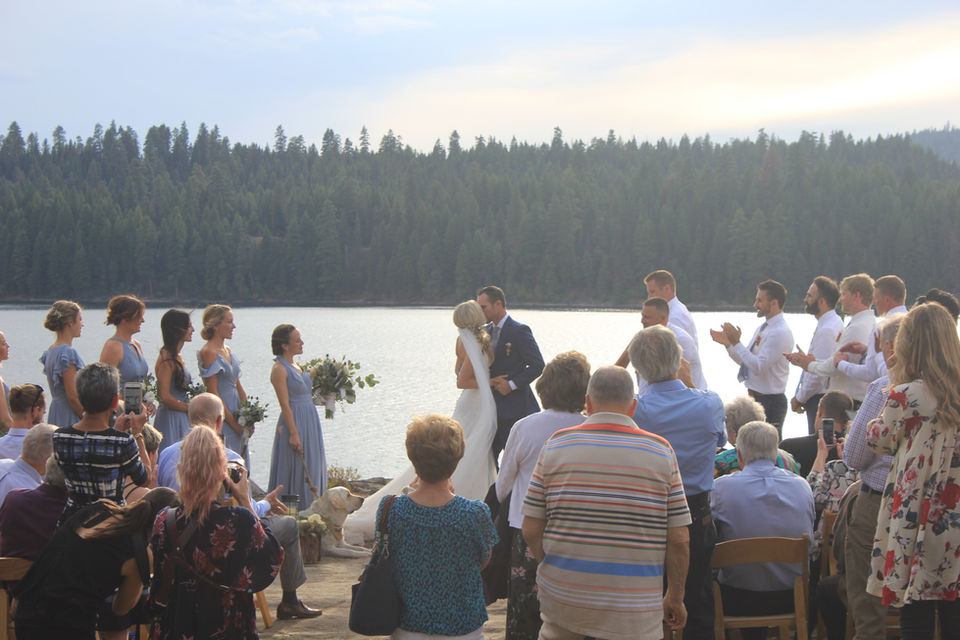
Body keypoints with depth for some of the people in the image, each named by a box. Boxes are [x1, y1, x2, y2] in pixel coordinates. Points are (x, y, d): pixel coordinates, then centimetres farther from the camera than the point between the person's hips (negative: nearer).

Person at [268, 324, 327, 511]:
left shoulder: (295, 366, 13)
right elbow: (285, 404, -17)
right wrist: (294, 434, -20)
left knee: (312, 470, 12)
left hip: (310, 422, 9)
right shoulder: (279, 369, -13)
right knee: (295, 471, -3)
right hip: (294, 422, -9)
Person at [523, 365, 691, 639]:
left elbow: (531, 530, 0)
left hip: (562, 598, 1)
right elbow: (678, 540, -3)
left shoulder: (557, 445, -1)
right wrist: (675, 599, 11)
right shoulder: (661, 452, -3)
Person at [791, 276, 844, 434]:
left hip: (820, 401, -10)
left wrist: (799, 398, -9)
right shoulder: (834, 323, 14)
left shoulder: (827, 330, -19)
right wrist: (800, 396, 16)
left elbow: (818, 372, -21)